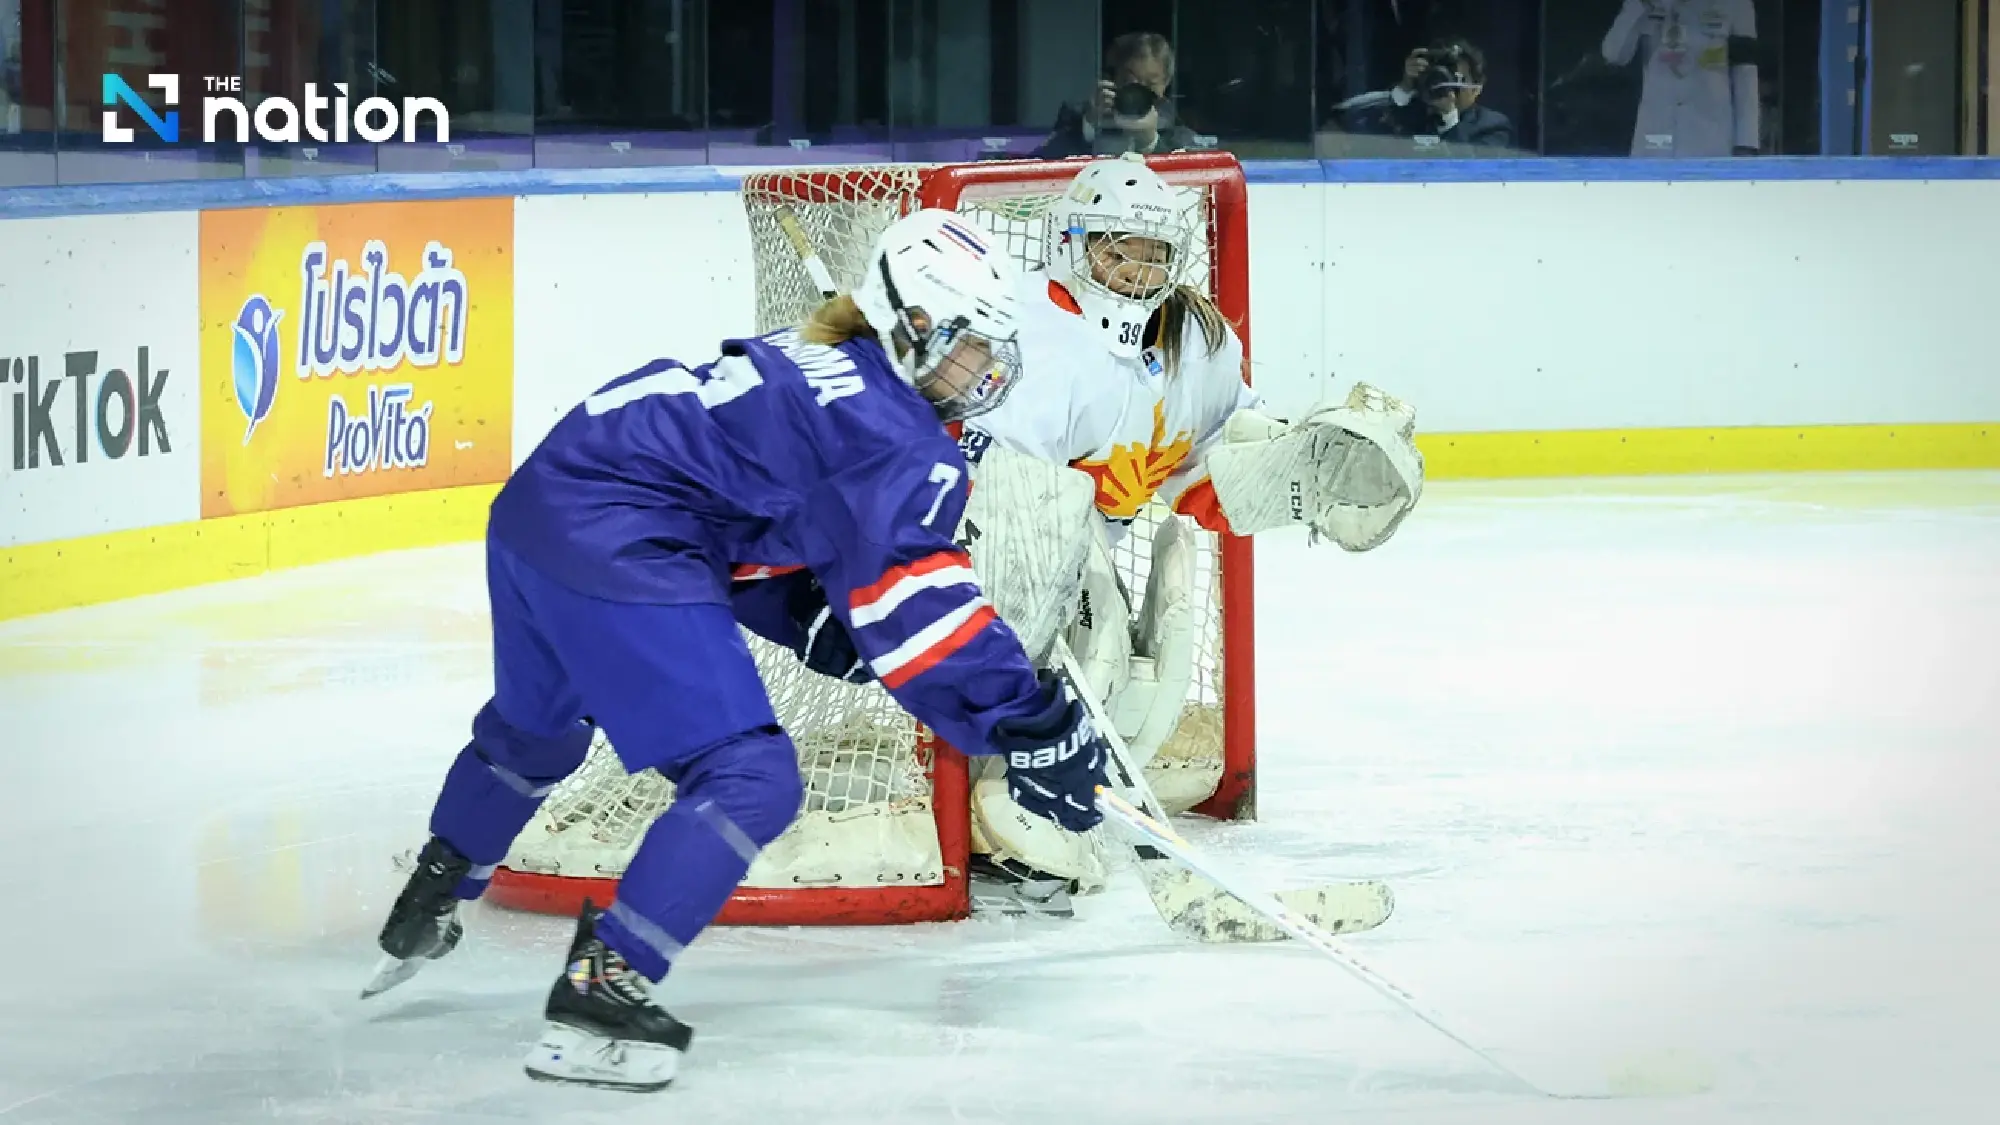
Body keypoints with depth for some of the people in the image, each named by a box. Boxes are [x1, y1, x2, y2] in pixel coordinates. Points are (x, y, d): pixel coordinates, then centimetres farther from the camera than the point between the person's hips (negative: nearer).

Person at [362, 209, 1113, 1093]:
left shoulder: (814, 367, 19)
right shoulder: (898, 440, -10)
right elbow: (914, 604, -18)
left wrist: (826, 627, 14)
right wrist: (1030, 724, -17)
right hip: (618, 547, -10)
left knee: (534, 728, 35)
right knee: (748, 781, -9)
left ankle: (423, 913, 55)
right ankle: (598, 994, -13)